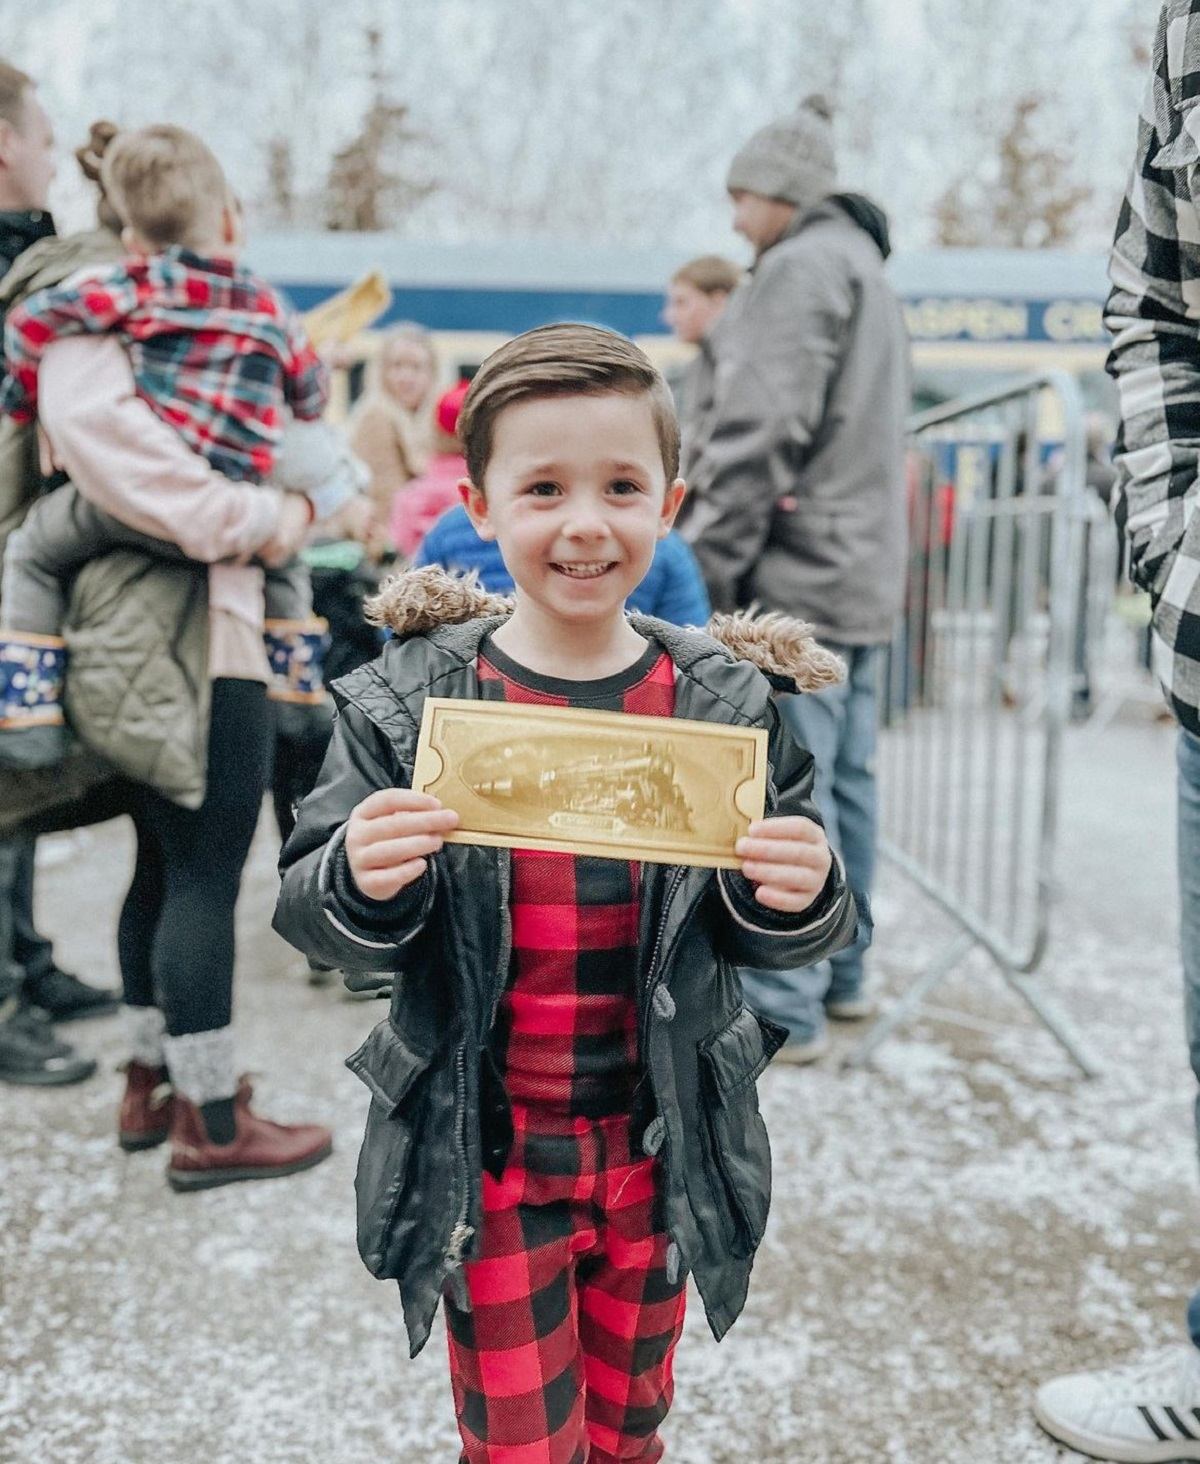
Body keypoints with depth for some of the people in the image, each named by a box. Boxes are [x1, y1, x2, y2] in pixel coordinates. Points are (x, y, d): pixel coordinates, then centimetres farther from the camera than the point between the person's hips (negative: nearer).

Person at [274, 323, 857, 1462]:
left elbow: (767, 934, -1)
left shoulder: (724, 701, -6)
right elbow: (317, 918, -7)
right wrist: (362, 887, -29)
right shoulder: (410, 703, -10)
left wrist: (795, 898, -23)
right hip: (483, 1156, -2)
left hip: (660, 1149, 2)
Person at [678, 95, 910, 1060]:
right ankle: (841, 975, 23)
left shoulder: (801, 265, -9)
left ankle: (783, 1008, -5)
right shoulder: (864, 267, 23)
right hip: (862, 573, 10)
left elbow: (760, 434, -19)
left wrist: (707, 566, -16)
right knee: (844, 781, 13)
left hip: (797, 576, -10)